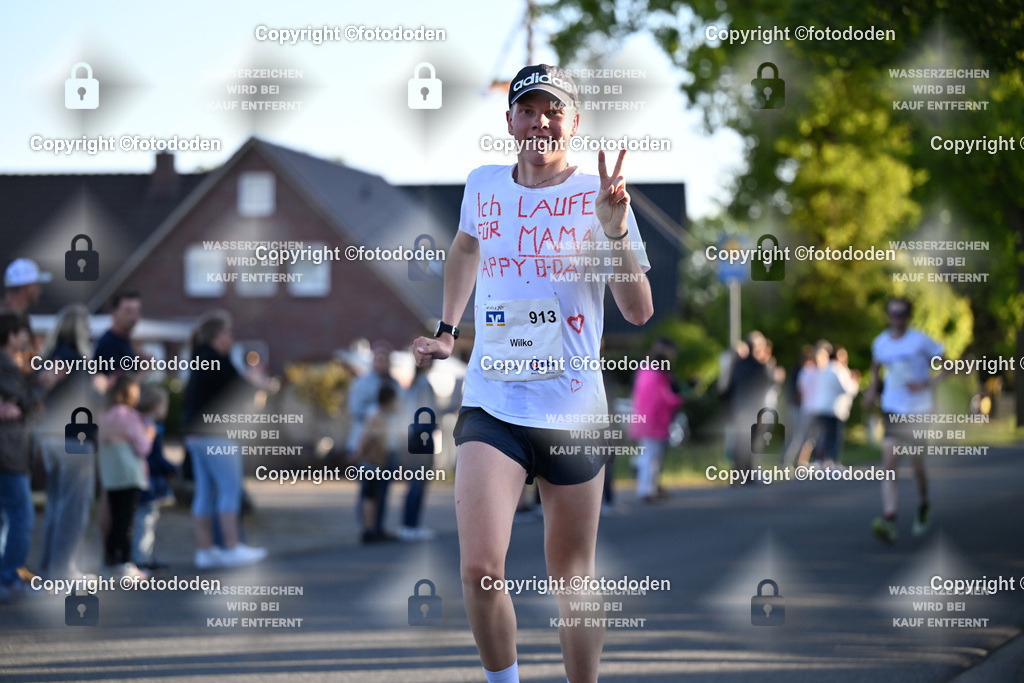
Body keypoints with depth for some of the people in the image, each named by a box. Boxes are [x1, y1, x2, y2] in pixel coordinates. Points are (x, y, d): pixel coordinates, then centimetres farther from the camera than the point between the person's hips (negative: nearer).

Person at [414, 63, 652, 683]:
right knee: (480, 567, -16)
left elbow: (639, 312, -11)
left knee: (573, 580, 8)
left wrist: (615, 231, -23)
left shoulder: (599, 195, -4)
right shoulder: (484, 186, 5)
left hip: (575, 414, -1)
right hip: (491, 406, 1)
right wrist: (446, 329, 25)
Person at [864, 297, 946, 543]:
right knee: (888, 464, -12)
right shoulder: (880, 342, 7)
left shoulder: (921, 341, -7)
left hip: (918, 411, -3)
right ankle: (888, 520, -22)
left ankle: (923, 506, 35)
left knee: (917, 466, 4)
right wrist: (873, 389, 13)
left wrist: (926, 384, -14)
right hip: (892, 410, 3)